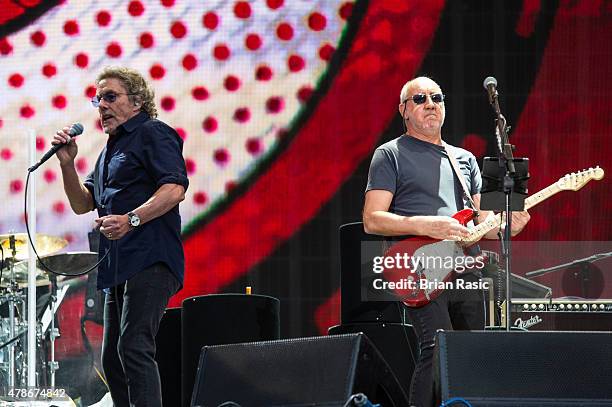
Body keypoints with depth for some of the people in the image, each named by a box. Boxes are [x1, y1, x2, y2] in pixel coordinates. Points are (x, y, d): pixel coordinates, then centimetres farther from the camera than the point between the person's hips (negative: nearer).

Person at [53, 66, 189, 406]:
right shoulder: (111, 149, 27)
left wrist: (131, 219, -26)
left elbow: (175, 188, -15)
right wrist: (67, 163, 9)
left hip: (150, 259, -10)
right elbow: (82, 204, 24)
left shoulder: (153, 133, -1)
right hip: (119, 265, 10)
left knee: (133, 346, -20)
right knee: (113, 357, 8)